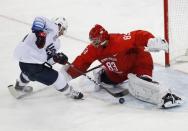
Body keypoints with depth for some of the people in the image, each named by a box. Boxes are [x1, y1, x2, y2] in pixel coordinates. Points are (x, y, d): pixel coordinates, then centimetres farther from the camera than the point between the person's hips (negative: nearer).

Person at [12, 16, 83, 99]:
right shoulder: (53, 28, 0)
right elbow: (39, 20, -19)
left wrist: (56, 58, 2)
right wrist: (39, 32, -34)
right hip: (32, 64, -10)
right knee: (57, 78, 6)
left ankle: (20, 85, 68)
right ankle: (71, 92, 25)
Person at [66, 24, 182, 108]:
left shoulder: (119, 40, -32)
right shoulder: (93, 49, -9)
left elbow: (139, 36, -36)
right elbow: (82, 62, -1)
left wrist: (152, 41, -52)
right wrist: (68, 74, -4)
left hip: (139, 61, -8)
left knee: (138, 87, -32)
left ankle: (166, 96, -43)